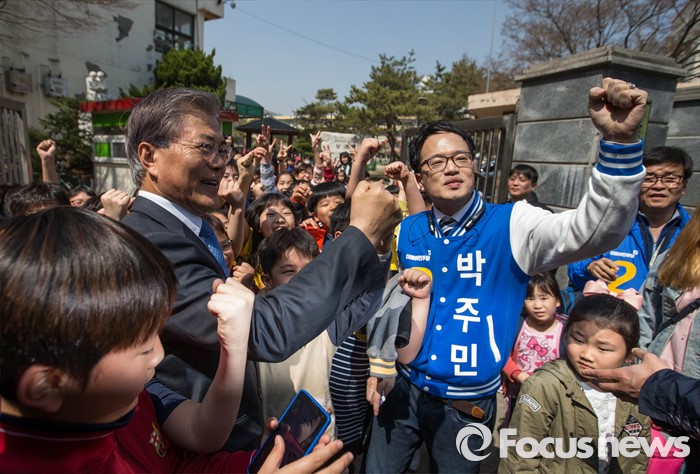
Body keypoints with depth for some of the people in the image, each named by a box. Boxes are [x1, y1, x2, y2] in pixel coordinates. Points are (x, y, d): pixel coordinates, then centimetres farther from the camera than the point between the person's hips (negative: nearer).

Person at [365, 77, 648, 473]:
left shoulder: (512, 225, -14)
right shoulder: (408, 232, -4)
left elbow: (593, 229, -31)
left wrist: (621, 142, -44)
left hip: (467, 405, -2)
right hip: (402, 390, 3)